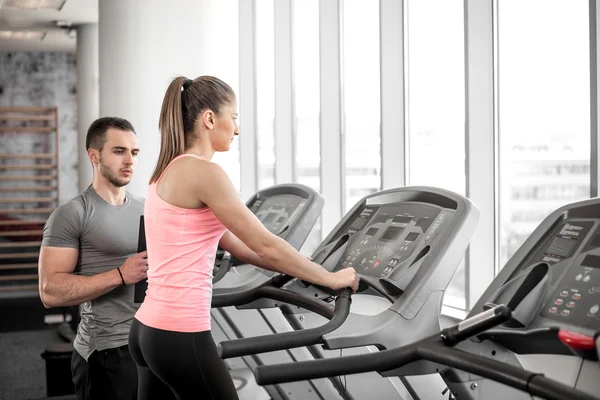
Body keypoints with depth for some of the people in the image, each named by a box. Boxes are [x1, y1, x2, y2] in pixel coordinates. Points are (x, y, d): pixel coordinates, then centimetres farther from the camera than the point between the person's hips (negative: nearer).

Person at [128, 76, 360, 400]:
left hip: (150, 329, 9)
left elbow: (234, 244, 20)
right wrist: (331, 279, -1)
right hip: (181, 336, -9)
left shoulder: (170, 172, 15)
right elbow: (265, 246, -13)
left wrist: (302, 271, 22)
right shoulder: (202, 172, -15)